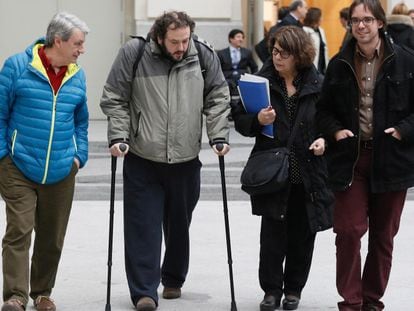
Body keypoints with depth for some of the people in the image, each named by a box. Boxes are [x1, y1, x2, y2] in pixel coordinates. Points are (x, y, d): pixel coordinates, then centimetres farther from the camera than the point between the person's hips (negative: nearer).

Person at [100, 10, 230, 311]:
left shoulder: (205, 56, -2)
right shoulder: (133, 54, -8)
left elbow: (218, 99, 6)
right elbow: (114, 100, -1)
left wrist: (219, 136, -3)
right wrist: (118, 136, -10)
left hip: (186, 161, 2)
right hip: (142, 161, -2)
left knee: (179, 226, 14)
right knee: (143, 227, -5)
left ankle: (174, 280, 33)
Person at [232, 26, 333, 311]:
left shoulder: (318, 84, 1)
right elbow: (240, 121, 3)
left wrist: (325, 139, -8)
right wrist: (258, 121, -17)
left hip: (309, 174, 1)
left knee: (302, 235, 8)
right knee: (272, 234, -3)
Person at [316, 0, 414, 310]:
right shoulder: (340, 64, 3)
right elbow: (324, 109, 11)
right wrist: (335, 131, -7)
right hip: (350, 159, 1)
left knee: (383, 234, 10)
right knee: (349, 231, -6)